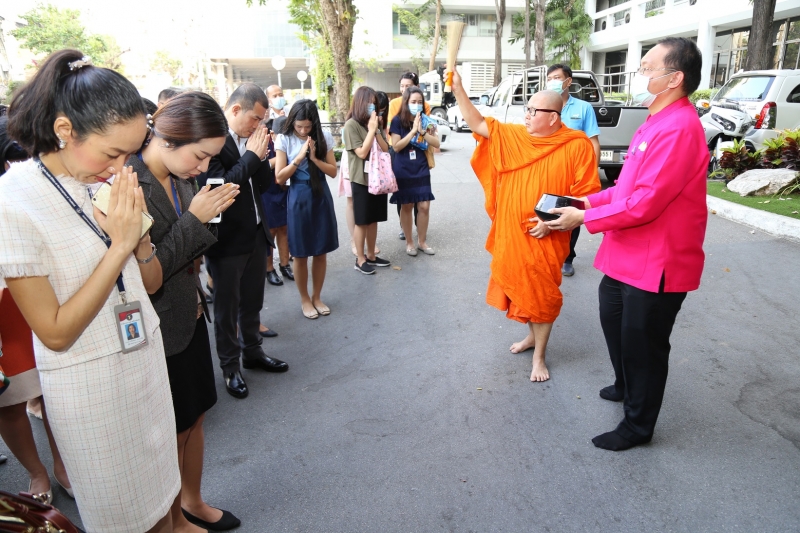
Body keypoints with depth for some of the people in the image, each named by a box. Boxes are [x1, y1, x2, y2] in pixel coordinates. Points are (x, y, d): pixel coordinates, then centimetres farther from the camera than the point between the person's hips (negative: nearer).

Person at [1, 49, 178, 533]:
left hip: (148, 358, 5)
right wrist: (120, 244, -22)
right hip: (89, 381, -5)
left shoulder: (106, 182, -2)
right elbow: (56, 333, -18)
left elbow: (149, 282, 5)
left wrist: (140, 229, -13)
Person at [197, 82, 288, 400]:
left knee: (253, 302, 20)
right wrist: (252, 155, -20)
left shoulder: (249, 138, 5)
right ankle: (230, 367, 26)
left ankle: (252, 352, 39)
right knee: (227, 307, 10)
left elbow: (264, 182, 9)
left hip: (256, 233, 7)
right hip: (227, 240, -7)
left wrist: (261, 154, -8)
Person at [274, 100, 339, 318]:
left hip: (322, 198, 2)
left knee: (321, 252, 10)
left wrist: (314, 157, -15)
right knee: (301, 254, 6)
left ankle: (317, 297, 27)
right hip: (299, 199, -2)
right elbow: (279, 178, -8)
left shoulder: (324, 137, 0)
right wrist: (299, 157, -17)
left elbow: (333, 172, -1)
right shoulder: (284, 140, -6)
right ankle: (304, 299, 24)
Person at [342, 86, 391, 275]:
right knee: (362, 222, 2)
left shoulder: (376, 123, 11)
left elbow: (385, 150, 5)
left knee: (374, 220, 13)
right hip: (361, 180, -6)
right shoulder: (351, 125, -9)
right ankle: (360, 260, 12)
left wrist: (376, 130, -6)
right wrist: (371, 130, -14)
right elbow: (362, 153, -16)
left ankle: (371, 255, 24)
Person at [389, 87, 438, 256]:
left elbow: (436, 143, -2)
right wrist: (413, 131, -19)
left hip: (421, 170, 3)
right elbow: (396, 146, -14)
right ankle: (409, 242, 20)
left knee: (424, 206, 1)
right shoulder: (398, 121, -6)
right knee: (407, 207, 6)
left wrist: (422, 131, -16)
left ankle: (421, 241, 18)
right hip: (403, 171, -3)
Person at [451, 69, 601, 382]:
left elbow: (587, 195, -11)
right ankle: (532, 336, 41)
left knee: (541, 296, 6)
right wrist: (457, 88, -6)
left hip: (545, 240, -5)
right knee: (520, 291, 17)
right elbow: (478, 124, 3)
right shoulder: (512, 135, 3)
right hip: (510, 235, 5)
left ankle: (539, 356, 23)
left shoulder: (577, 146, -11)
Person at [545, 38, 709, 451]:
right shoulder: (657, 123, 12)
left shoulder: (678, 129, -22)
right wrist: (591, 201, 7)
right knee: (615, 323, 25)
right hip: (626, 257, 10)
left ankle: (638, 425, 26)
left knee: (642, 344, 6)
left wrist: (586, 219, -18)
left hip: (655, 264, -10)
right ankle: (626, 386, 50)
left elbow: (645, 202, -27)